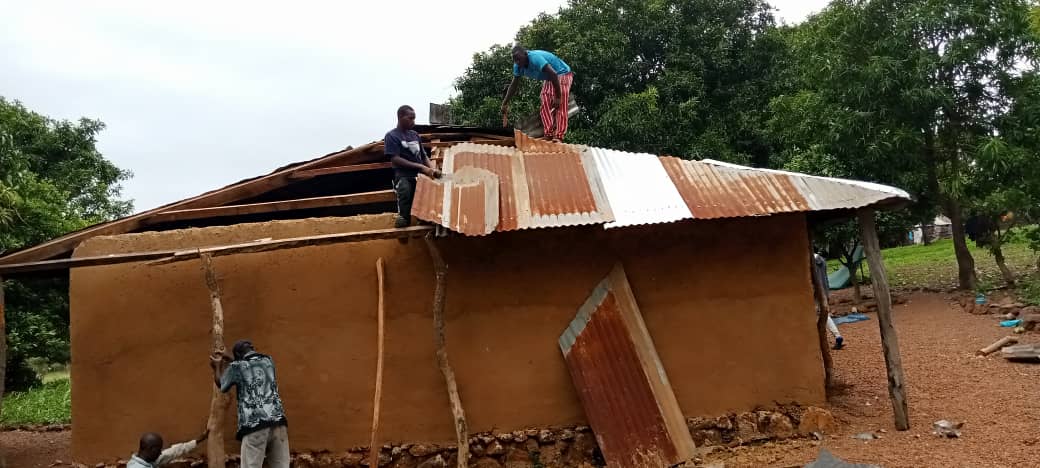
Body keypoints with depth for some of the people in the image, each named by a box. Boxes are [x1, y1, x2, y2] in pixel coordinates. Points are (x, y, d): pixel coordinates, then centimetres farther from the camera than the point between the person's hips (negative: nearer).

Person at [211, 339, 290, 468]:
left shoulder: (236, 366, 6)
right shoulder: (269, 361, 19)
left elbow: (221, 384, 25)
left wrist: (217, 366, 42)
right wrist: (230, 362, 46)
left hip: (254, 425, -4)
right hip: (278, 421, 4)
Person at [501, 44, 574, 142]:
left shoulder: (535, 58, -36)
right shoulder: (518, 66, -9)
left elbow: (553, 74, -37)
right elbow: (514, 85, 2)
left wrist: (558, 96, -35)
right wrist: (505, 103, -1)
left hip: (562, 74, -8)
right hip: (548, 79, 8)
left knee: (560, 105, -21)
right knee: (545, 104, -6)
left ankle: (558, 136, -29)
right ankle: (549, 134, -11)